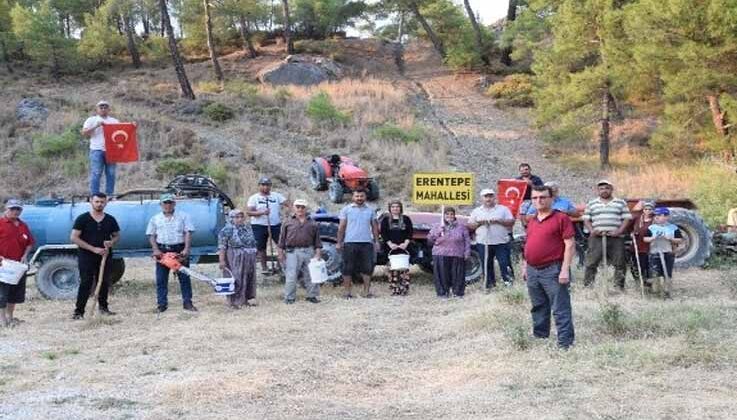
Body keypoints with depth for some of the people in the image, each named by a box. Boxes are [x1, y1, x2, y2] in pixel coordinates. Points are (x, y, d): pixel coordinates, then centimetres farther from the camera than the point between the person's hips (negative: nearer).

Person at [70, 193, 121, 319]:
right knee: (85, 284, -7)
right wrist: (93, 249, -15)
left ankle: (103, 307, 25)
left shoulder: (110, 220, 8)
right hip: (86, 257, -4)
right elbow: (74, 238, -8)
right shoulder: (82, 219, -3)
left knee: (104, 283, 10)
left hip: (105, 256, 4)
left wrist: (111, 242, -8)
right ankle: (79, 311, -4)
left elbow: (117, 236, 18)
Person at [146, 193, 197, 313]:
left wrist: (186, 249, -12)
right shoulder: (155, 219, 9)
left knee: (184, 278, 1)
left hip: (179, 250, -1)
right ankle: (162, 304, 9)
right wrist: (156, 250, -8)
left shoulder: (183, 216, 5)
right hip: (162, 251, 1)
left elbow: (188, 233, -1)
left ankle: (187, 302, 8)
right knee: (161, 279, 3)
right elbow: (151, 236, 7)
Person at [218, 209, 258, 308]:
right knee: (236, 280, -5)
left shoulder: (247, 227, 9)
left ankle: (245, 299, 21)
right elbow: (222, 247, -15)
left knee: (249, 279, 10)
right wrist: (222, 260, -20)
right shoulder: (227, 230, -12)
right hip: (235, 260, -7)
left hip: (249, 260, 7)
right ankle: (234, 301, 3)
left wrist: (253, 253, 18)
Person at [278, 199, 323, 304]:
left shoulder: (312, 223, 12)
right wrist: (281, 252, 2)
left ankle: (312, 296, 14)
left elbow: (317, 240, 12)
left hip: (309, 252, 1)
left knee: (311, 276, 4)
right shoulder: (288, 223, 9)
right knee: (291, 276, -3)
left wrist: (318, 252, 4)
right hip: (292, 252, -1)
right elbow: (282, 239, 8)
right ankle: (289, 298, 5)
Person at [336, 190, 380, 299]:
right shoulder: (346, 209, 4)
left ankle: (367, 291, 11)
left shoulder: (370, 210, 11)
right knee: (348, 268, 1)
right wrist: (339, 242, -2)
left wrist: (376, 241, 6)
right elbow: (341, 227, 3)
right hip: (350, 242, -2)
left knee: (367, 268, 3)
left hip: (367, 243, 2)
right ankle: (348, 291, 7)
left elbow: (374, 226, 13)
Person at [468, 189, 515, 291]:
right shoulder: (476, 211, 12)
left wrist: (499, 221, -14)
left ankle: (508, 281, 1)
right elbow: (469, 226, 10)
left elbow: (511, 221, -1)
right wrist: (479, 223, -8)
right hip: (483, 244, 2)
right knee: (487, 266, 6)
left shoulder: (503, 209, 6)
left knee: (504, 263, -8)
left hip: (501, 243, -2)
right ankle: (489, 285, 15)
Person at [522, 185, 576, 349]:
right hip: (532, 271, 8)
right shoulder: (532, 221, 16)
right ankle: (540, 339, 28)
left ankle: (565, 344, -5)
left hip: (552, 270, -7)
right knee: (538, 309, 17)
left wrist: (565, 269, -17)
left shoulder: (561, 218, -6)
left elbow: (570, 245, -11)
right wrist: (525, 266, 19)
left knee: (560, 310, -6)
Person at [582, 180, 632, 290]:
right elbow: (586, 220, 11)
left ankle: (620, 286, 9)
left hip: (615, 238, 0)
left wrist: (619, 231, -9)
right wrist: (592, 230, -8)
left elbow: (626, 219, 5)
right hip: (596, 237, 0)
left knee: (619, 263, 1)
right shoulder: (591, 204, 15)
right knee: (591, 262, -5)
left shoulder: (621, 203, 12)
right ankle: (587, 286, 0)